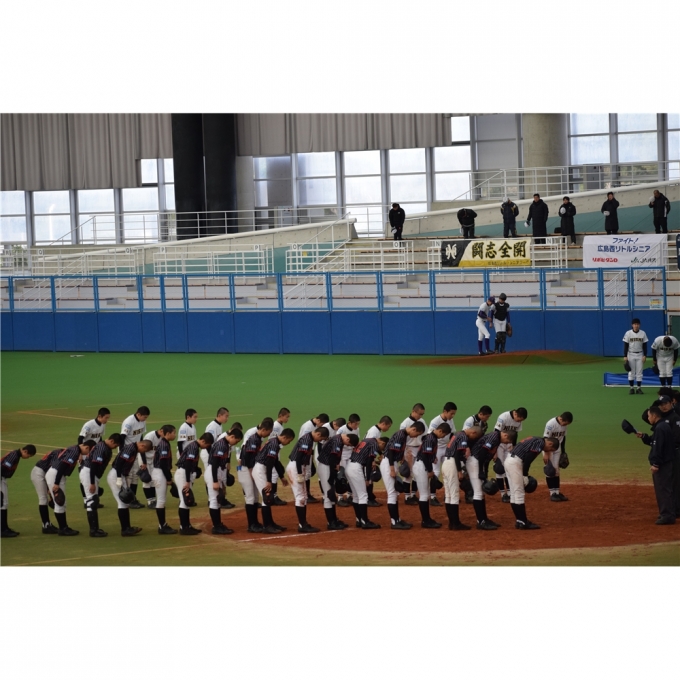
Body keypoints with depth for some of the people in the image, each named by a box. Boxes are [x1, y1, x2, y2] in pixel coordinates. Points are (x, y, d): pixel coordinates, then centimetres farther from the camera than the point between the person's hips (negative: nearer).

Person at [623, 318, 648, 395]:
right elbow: (625, 345, -3)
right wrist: (625, 356, -8)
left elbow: (645, 345, 4)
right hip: (631, 355, -1)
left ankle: (639, 388, 7)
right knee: (631, 372, 1)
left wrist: (645, 355, -3)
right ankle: (631, 388, 7)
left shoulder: (643, 333, 0)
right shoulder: (628, 333, -4)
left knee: (639, 372, 1)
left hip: (640, 355, 1)